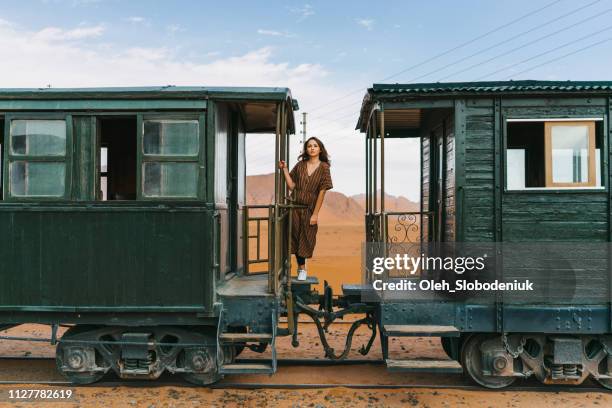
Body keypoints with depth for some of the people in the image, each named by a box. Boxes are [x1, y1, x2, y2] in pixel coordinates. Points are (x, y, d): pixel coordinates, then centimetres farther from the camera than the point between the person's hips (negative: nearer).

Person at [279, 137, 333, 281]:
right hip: (296, 207, 2)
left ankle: (302, 269, 24)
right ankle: (301, 268, 19)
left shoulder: (323, 167, -4)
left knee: (307, 239, 5)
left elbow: (322, 192, -8)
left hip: (310, 208, -2)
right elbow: (291, 186, 1)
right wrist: (285, 169, -8)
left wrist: (315, 214, -11)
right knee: (296, 237, 4)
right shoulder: (300, 165, 4)